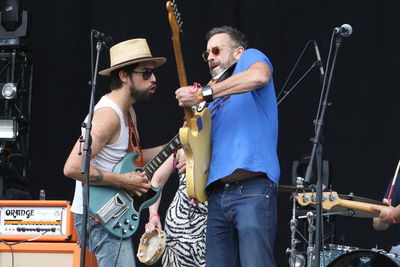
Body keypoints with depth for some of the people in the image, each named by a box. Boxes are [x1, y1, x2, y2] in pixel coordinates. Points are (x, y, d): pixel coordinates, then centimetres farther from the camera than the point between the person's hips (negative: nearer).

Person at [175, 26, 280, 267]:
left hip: (253, 187, -8)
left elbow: (260, 76, -15)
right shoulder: (214, 103, 30)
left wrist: (203, 94, -13)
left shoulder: (250, 57, 11)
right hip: (218, 192, 8)